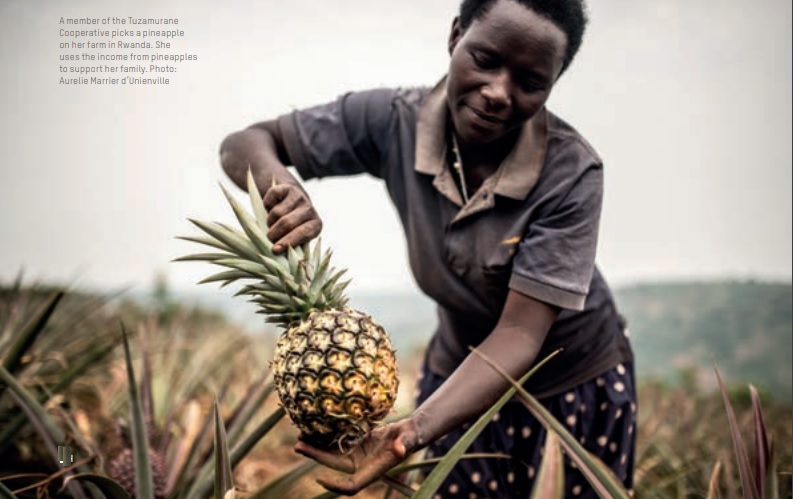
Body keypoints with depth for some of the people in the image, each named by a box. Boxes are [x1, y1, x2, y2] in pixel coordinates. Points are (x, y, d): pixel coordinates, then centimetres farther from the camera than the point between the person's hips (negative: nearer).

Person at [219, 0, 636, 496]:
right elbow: (244, 143, -12)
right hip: (461, 372, 2)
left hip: (577, 385, -1)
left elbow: (519, 335, -31)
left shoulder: (571, 173, -28)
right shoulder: (395, 120, -20)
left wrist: (412, 433, -45)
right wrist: (282, 185, -36)